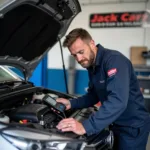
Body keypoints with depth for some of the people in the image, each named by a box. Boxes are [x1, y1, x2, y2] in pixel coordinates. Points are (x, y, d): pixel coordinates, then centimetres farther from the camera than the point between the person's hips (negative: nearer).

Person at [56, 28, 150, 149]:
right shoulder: (91, 65, 3)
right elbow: (93, 95, 13)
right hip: (116, 125, 8)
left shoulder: (114, 60, -26)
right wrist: (71, 104, -3)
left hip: (132, 126, -8)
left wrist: (86, 127, -44)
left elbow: (118, 101, -39)